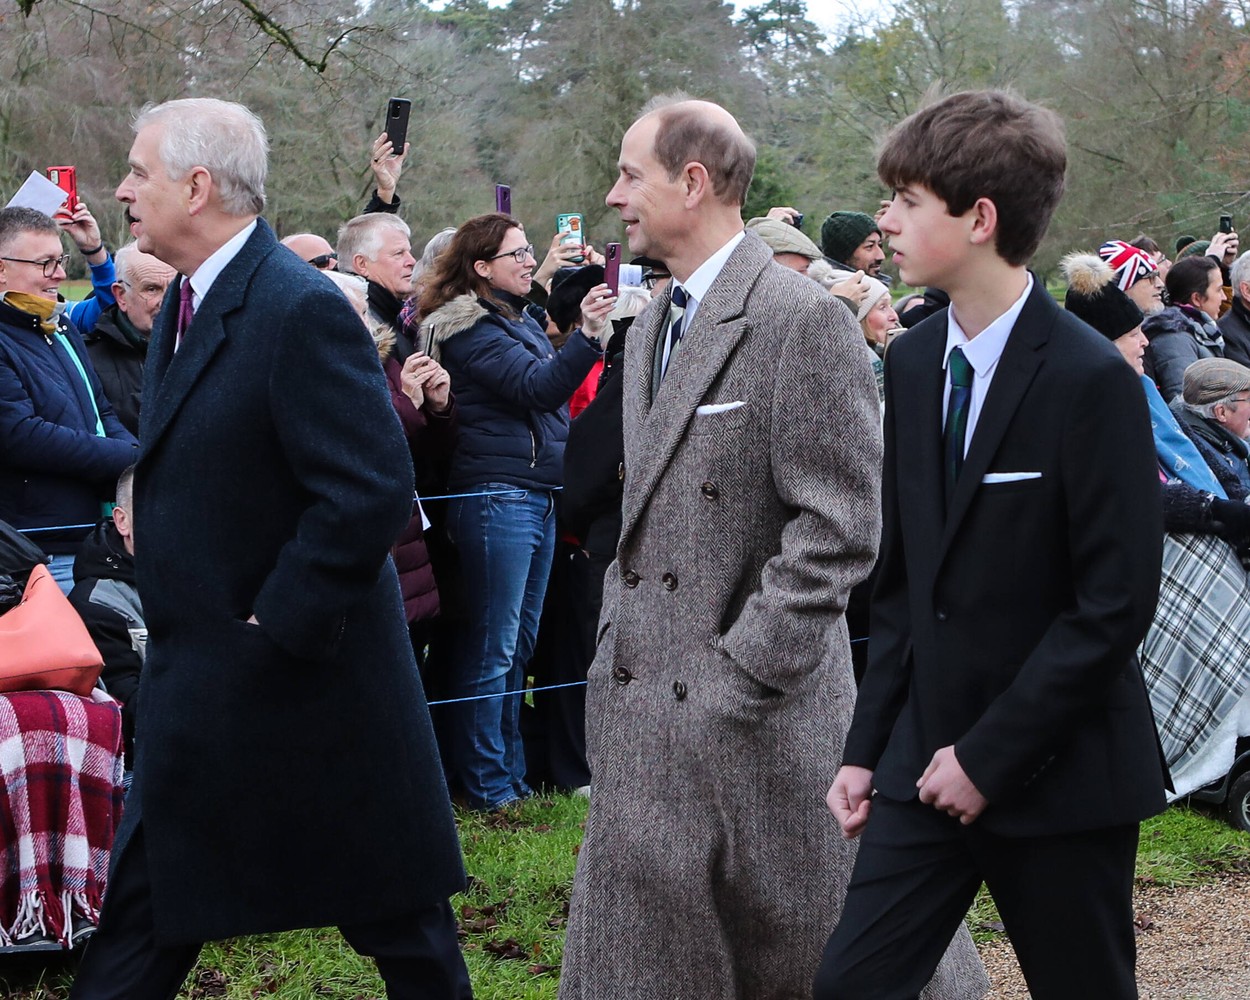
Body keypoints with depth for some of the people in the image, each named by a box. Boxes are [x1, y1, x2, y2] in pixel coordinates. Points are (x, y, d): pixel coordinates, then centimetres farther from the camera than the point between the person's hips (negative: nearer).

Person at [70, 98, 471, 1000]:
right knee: (145, 905, 14)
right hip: (198, 679, 9)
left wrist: (281, 627, -21)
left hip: (301, 675, -9)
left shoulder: (301, 309, -21)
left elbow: (372, 492, -26)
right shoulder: (187, 305, 9)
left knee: (392, 910, 7)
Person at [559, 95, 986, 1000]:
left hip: (758, 717, -9)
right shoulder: (651, 328, 15)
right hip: (643, 710, 9)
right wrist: (616, 645, 12)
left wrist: (746, 670, -19)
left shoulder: (801, 319, -13)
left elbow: (840, 524, -18)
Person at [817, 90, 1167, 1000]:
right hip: (929, 754, 6)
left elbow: (1116, 602, -16)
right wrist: (867, 747, 7)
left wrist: (991, 755, -15)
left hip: (1060, 771, -5)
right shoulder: (914, 363, 6)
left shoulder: (1090, 379, -14)